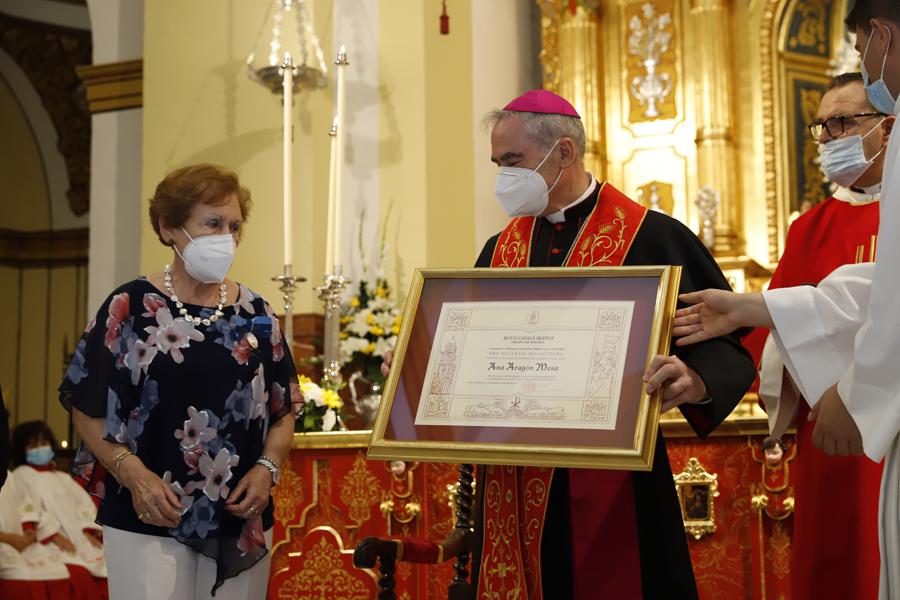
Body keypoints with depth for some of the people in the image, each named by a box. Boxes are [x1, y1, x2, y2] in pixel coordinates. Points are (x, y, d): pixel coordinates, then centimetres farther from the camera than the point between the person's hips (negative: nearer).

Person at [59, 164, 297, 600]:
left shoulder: (256, 315, 6)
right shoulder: (130, 308, -4)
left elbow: (282, 412, 11)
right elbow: (86, 409, -3)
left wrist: (267, 468, -6)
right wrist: (133, 474, -15)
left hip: (242, 524, 4)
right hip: (148, 520, -3)